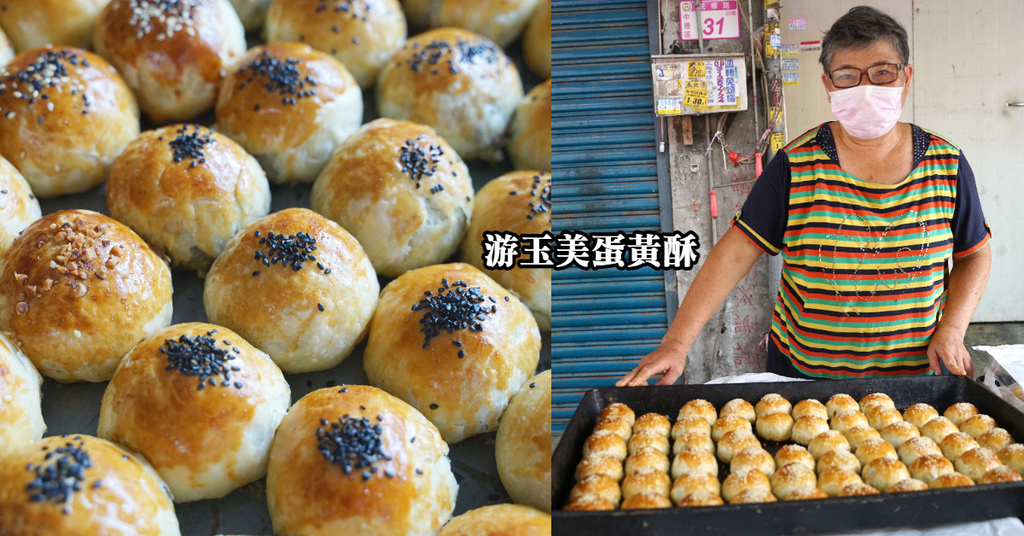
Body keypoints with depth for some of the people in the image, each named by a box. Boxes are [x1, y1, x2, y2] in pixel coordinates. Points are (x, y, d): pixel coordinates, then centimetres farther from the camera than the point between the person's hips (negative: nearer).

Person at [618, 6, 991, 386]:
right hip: (801, 369, -1)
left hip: (914, 374, 1)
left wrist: (951, 330, -8)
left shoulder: (946, 164, -3)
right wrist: (677, 342, -23)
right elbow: (736, 251, -14)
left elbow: (974, 255, 7)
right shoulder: (796, 165, -10)